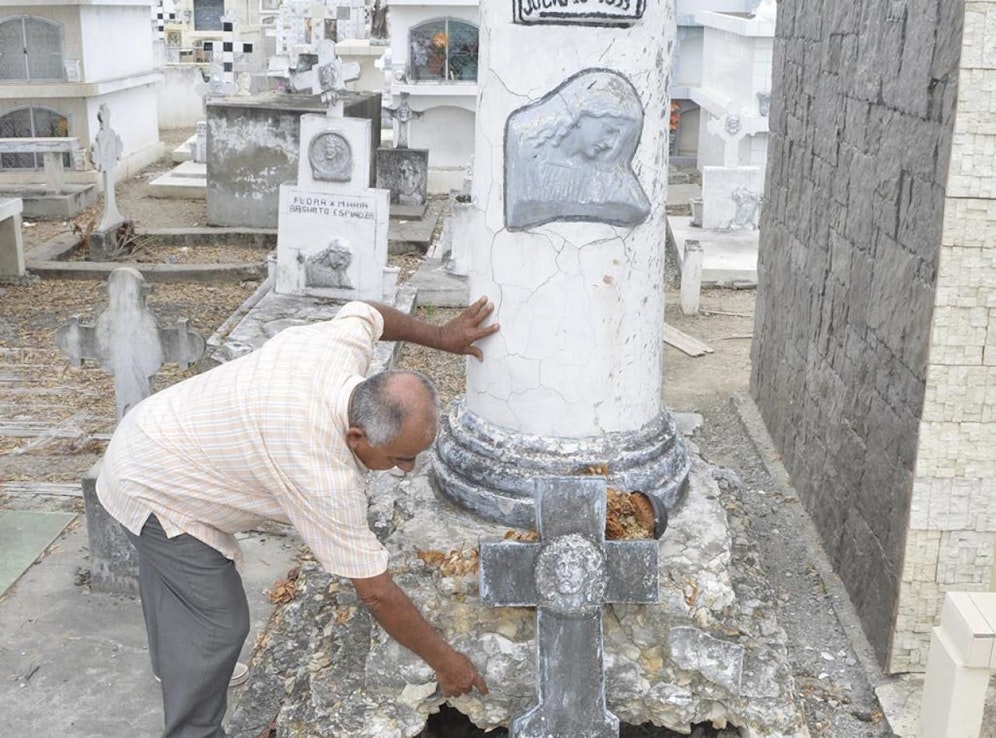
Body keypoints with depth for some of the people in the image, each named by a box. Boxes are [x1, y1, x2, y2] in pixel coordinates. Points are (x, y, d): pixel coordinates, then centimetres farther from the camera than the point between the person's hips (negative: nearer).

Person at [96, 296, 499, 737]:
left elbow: (366, 312, 6)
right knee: (219, 623, -7)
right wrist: (444, 661, -19)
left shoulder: (343, 342, -21)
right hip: (154, 492, -9)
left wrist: (440, 336, 8)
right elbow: (377, 593, -29)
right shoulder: (322, 477, -39)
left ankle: (173, 663, 59)